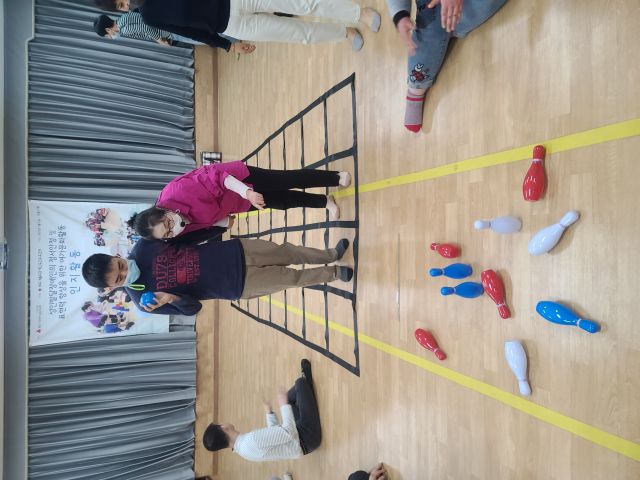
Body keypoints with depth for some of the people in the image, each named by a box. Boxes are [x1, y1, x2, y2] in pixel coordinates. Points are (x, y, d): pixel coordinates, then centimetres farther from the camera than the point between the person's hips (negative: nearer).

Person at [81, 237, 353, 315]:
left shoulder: (142, 249, -8)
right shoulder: (144, 299, -14)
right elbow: (192, 307, -8)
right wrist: (171, 298, -29)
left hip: (234, 252, 3)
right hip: (236, 286, -3)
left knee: (285, 252, 9)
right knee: (289, 278, 3)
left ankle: (330, 255, 36)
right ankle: (333, 273, 31)